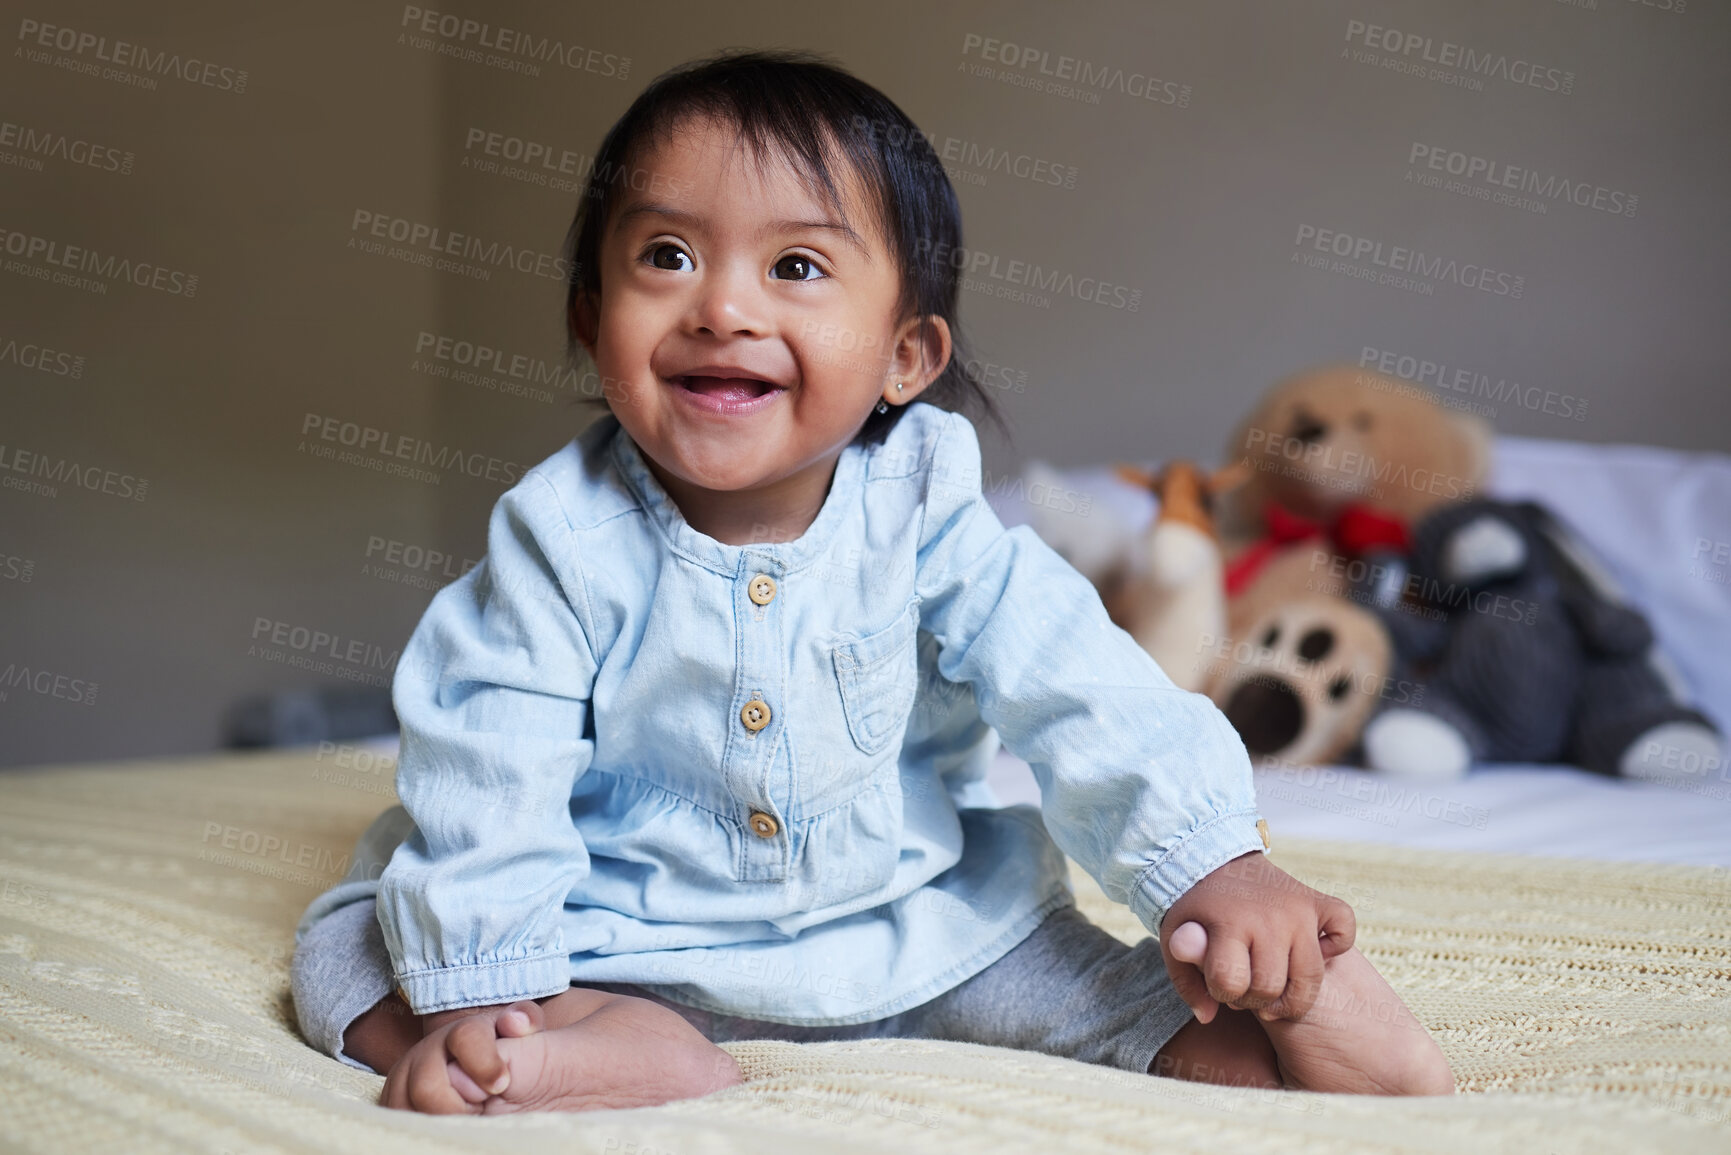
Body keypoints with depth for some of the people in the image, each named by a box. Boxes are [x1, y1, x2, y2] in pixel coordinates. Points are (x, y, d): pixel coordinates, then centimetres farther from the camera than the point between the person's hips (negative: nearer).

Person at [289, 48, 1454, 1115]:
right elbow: (488, 770, -17)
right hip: (615, 934, 0)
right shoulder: (564, 536, -17)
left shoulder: (922, 508, -13)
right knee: (348, 942, -17)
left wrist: (1216, 865, -24)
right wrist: (482, 988, -22)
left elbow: (1083, 696, -15)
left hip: (907, 925, 1)